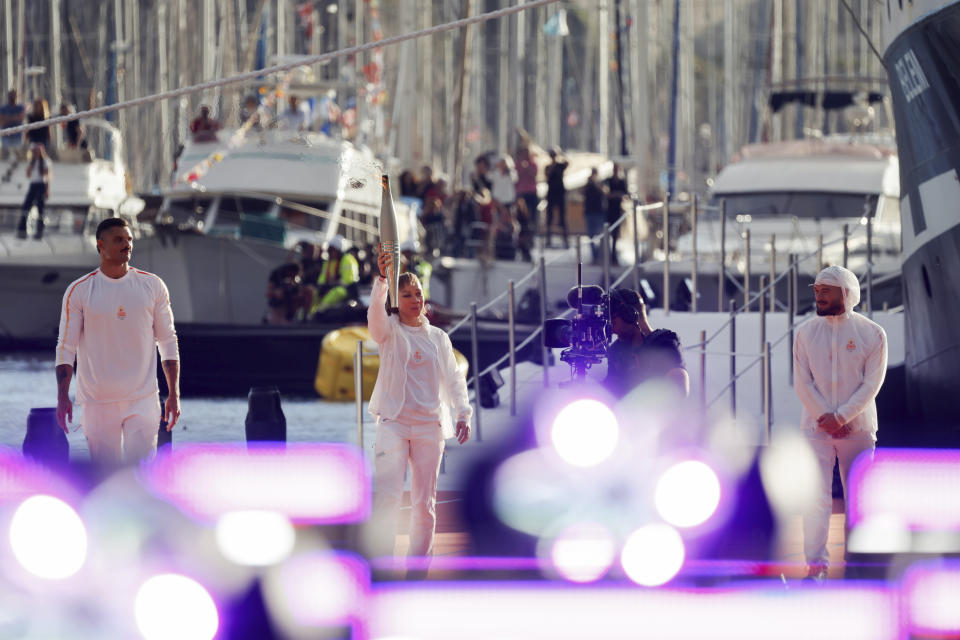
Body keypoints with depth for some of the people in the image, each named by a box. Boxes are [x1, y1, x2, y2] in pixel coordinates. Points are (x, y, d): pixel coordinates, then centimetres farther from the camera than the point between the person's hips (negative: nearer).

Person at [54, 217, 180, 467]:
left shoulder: (152, 286, 5)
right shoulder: (79, 291, 1)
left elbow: (168, 342, 10)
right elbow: (66, 348, 2)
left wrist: (174, 394, 5)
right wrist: (63, 397, -7)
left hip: (143, 400, 0)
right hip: (98, 403, 0)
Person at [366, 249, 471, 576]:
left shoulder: (438, 338, 13)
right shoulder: (390, 332, 3)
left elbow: (453, 379, 16)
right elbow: (376, 314, -19)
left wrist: (463, 414, 2)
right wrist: (382, 279, -36)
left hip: (429, 424, 3)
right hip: (394, 421, -3)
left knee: (425, 501, 5)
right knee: (387, 494, -17)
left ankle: (418, 568, 13)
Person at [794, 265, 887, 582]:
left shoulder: (871, 334, -1)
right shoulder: (806, 333, 5)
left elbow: (871, 384, -5)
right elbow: (802, 383, 1)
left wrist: (840, 417, -14)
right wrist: (827, 419, -10)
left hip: (858, 428, -1)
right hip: (816, 428, 1)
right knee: (816, 496, -8)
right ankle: (815, 565, -7)